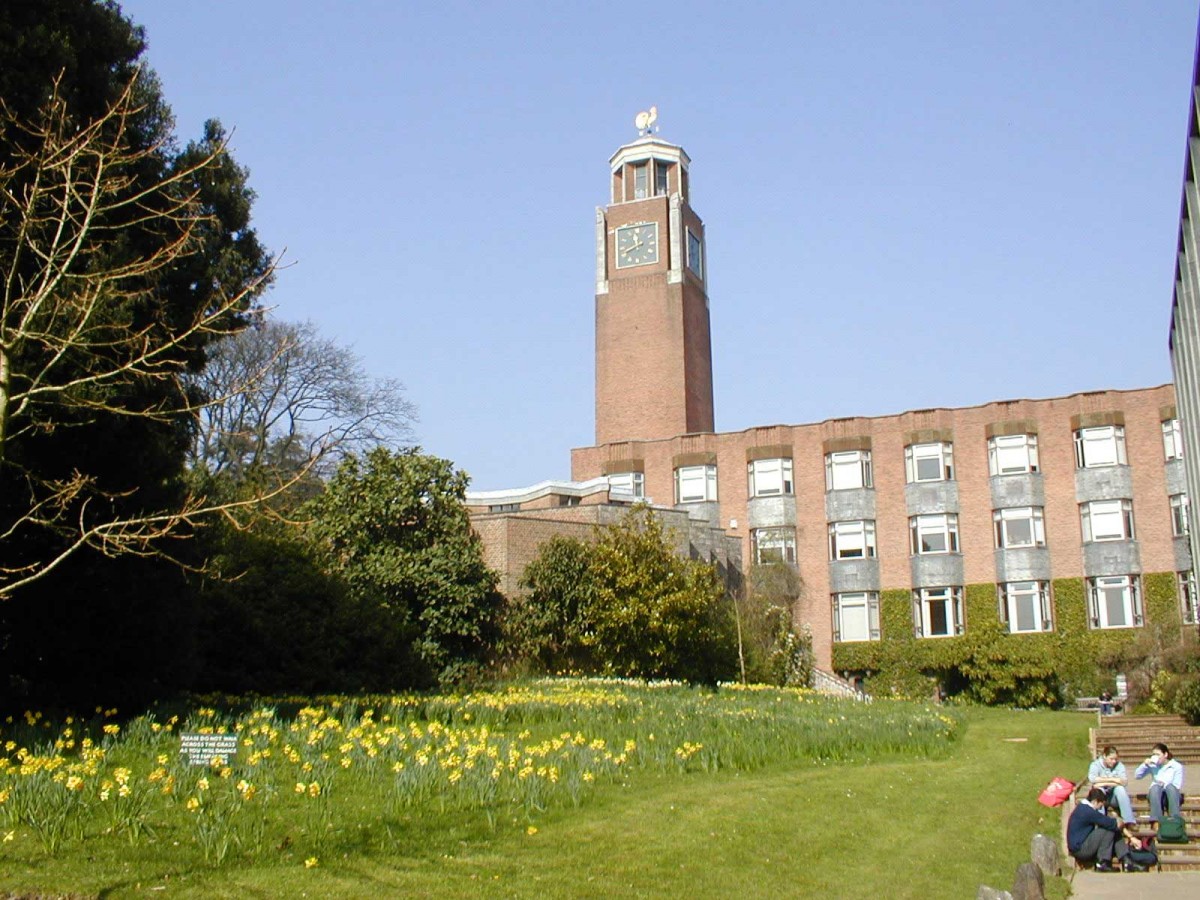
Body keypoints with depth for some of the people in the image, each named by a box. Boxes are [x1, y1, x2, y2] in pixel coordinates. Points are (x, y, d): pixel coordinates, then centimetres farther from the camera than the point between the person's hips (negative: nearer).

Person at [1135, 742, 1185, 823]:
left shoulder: (1177, 766, 0)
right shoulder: (1153, 766, 7)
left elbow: (1177, 786, -5)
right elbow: (1137, 775, 4)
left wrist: (1165, 784, -20)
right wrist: (1145, 765, -10)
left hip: (1173, 796, -1)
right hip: (1156, 796, 1)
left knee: (1170, 786, -34)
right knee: (1155, 787, -33)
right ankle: (1156, 820, -44)